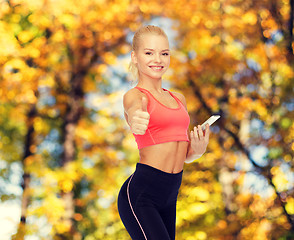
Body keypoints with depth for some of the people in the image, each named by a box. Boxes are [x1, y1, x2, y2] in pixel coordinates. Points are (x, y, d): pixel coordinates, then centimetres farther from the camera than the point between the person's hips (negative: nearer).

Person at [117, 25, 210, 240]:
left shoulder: (179, 99, 17)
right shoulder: (134, 95, -3)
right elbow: (133, 110, -28)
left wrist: (198, 150, 1)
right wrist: (136, 122, -51)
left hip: (169, 198, 7)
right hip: (140, 195, -7)